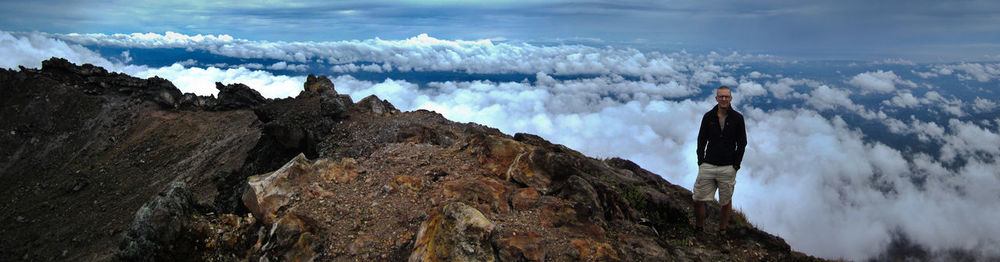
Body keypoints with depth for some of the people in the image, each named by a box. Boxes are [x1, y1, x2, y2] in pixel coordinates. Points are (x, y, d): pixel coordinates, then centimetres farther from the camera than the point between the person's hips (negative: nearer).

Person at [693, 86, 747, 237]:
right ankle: (699, 229, 18)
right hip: (707, 166, 1)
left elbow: (742, 143, 3)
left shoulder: (737, 118, 0)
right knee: (698, 200, 0)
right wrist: (701, 161, 0)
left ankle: (722, 231, 24)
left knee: (726, 202, 8)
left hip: (728, 168, -1)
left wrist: (736, 165, -3)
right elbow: (701, 140, 8)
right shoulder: (708, 117, 4)